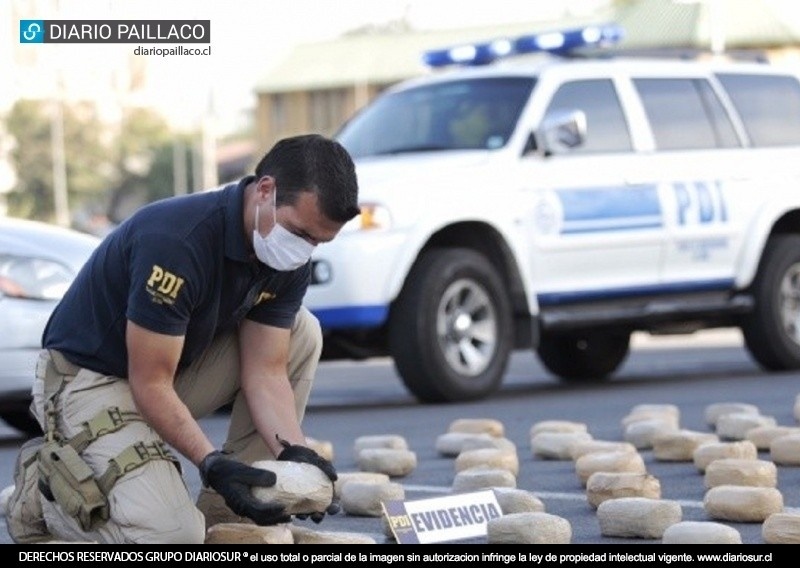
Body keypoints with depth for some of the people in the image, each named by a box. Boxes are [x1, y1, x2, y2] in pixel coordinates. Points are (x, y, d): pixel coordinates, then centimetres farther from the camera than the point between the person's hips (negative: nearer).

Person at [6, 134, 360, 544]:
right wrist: (212, 464, -32)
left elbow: (266, 371, -4)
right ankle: (42, 491, 3)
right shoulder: (176, 242, -31)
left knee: (302, 335, -5)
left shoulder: (288, 260, -6)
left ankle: (226, 517, 0)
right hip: (91, 380, -8)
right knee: (172, 535, -26)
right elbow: (150, 383, -26)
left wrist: (293, 451, -20)